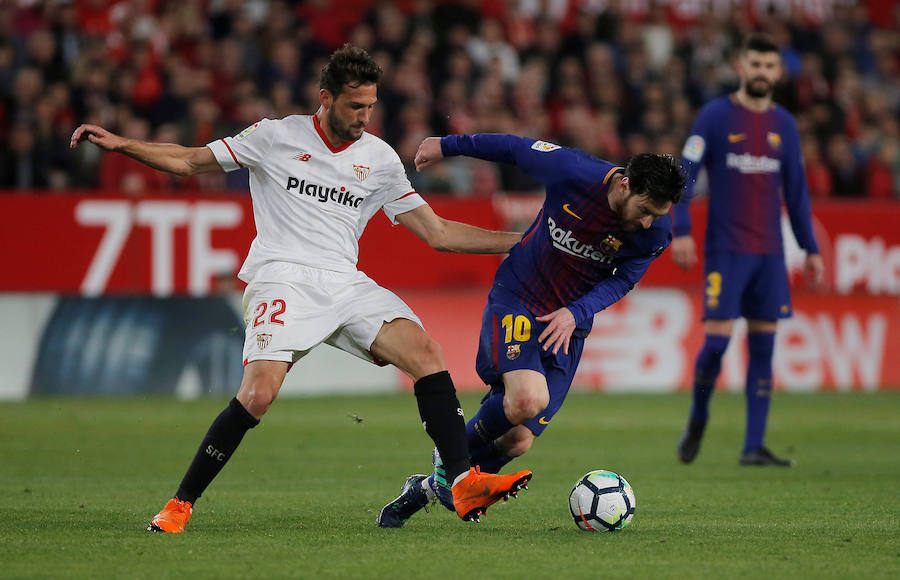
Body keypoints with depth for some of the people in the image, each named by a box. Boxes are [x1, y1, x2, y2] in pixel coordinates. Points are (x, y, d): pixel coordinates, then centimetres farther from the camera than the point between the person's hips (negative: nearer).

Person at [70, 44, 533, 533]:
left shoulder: (380, 158, 13)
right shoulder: (277, 137, 5)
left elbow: (437, 233, 14)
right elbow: (189, 161, 10)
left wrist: (516, 241, 8)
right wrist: (120, 144, -2)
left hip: (346, 285, 4)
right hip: (282, 278, -4)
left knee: (425, 352, -18)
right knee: (258, 395, -24)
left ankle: (464, 483, -16)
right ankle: (180, 504, -9)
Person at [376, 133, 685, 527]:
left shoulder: (655, 233, -12)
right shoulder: (571, 171, -20)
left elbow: (622, 280, 1)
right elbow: (515, 148, -5)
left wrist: (576, 313, -18)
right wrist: (448, 146, 8)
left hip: (567, 327, 4)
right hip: (516, 300, -4)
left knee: (518, 441, -3)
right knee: (528, 399, -30)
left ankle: (429, 487, 24)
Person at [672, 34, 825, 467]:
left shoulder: (784, 125, 12)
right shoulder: (715, 116, -1)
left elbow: (796, 190, 17)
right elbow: (685, 173, -4)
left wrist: (810, 248, 12)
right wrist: (681, 231, -16)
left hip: (769, 253, 4)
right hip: (725, 249, -4)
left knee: (763, 346, 0)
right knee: (717, 339, -10)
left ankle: (754, 447, 3)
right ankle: (697, 419, 16)